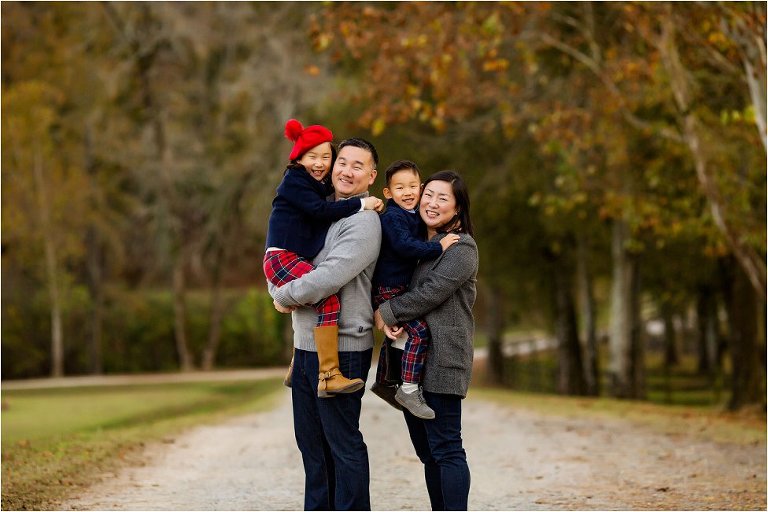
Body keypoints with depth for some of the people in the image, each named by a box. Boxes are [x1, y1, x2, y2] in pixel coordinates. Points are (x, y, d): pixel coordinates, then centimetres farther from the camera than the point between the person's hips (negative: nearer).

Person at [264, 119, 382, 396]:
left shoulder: (320, 185, 21)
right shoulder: (294, 181, -7)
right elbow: (320, 209, -18)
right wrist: (360, 204, -16)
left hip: (297, 260, 10)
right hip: (282, 258, -10)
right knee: (329, 300, -27)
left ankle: (296, 370, 43)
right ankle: (329, 376, -33)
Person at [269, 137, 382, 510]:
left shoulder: (363, 222, -12)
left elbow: (329, 277, -23)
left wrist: (285, 296, -9)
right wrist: (279, 292, -2)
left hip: (341, 349, -8)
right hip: (306, 344, 9)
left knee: (343, 443, -4)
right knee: (311, 441, 14)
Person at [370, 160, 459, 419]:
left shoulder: (414, 215, 11)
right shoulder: (393, 217, -18)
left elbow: (417, 243, 25)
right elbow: (405, 246, -32)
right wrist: (438, 246, -29)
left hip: (399, 288, 10)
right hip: (388, 289, -10)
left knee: (398, 332, 24)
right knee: (418, 331, -20)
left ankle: (383, 382, 41)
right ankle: (409, 389, -18)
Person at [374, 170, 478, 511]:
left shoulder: (461, 247, -7)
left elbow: (429, 293, -16)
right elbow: (396, 287, 16)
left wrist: (386, 313, -6)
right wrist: (389, 319, -5)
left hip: (442, 361, -8)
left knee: (445, 449, -10)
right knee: (427, 451, 11)